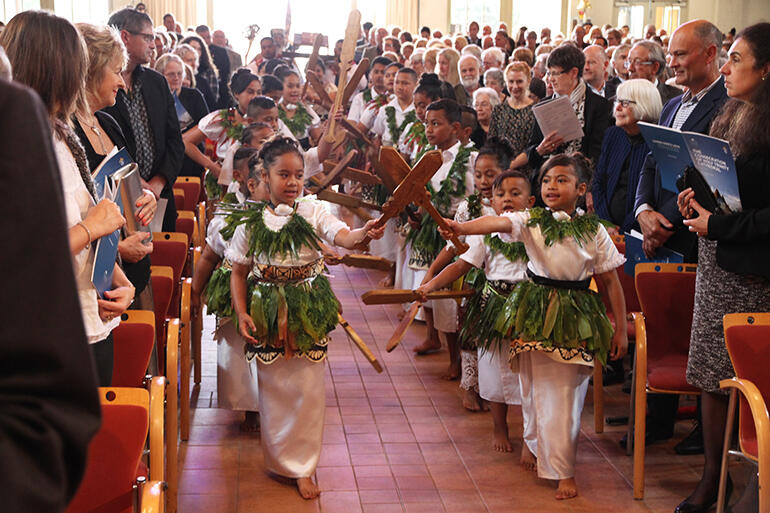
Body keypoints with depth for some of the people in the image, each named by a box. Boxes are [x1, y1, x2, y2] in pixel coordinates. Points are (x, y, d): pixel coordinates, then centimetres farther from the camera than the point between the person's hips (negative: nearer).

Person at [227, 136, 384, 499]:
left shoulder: (312, 213, -7)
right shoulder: (251, 223, -4)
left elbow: (343, 237, -24)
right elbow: (239, 272, 5)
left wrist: (364, 234, -46)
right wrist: (241, 313, -6)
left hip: (308, 316, -1)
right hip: (268, 317, 1)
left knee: (308, 390, 4)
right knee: (273, 389, 11)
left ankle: (302, 467, 18)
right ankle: (278, 459, 32)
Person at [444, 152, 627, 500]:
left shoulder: (594, 231, -1)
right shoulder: (531, 221, -4)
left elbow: (610, 280, 3)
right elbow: (499, 223, -25)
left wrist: (621, 328, 3)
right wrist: (461, 227, -44)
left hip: (576, 318, 0)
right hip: (536, 314, 0)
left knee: (567, 393, 3)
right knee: (537, 387, 9)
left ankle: (564, 471, 15)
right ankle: (534, 440, 35)